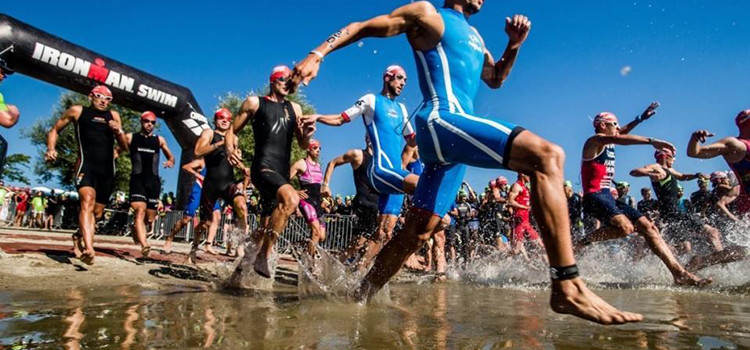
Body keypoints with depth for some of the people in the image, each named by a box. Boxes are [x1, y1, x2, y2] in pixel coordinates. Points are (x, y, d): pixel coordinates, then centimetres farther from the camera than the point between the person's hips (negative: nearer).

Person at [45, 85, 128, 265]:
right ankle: (89, 249, -40)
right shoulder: (77, 111, 11)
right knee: (87, 202, -28)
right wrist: (51, 148, -2)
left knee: (97, 212, 11)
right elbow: (55, 130, 17)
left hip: (107, 170, 4)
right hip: (86, 165, -4)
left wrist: (118, 131, -6)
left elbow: (124, 147, 15)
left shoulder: (114, 116, 18)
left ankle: (79, 236, 40)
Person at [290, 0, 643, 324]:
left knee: (417, 231, 9)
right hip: (441, 118, -10)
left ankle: (361, 296, 21)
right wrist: (317, 54, -5)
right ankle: (568, 287, -31)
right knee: (547, 155, -24)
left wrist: (515, 44, 19)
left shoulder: (473, 35, 30)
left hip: (449, 132, 10)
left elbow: (494, 79, 36)